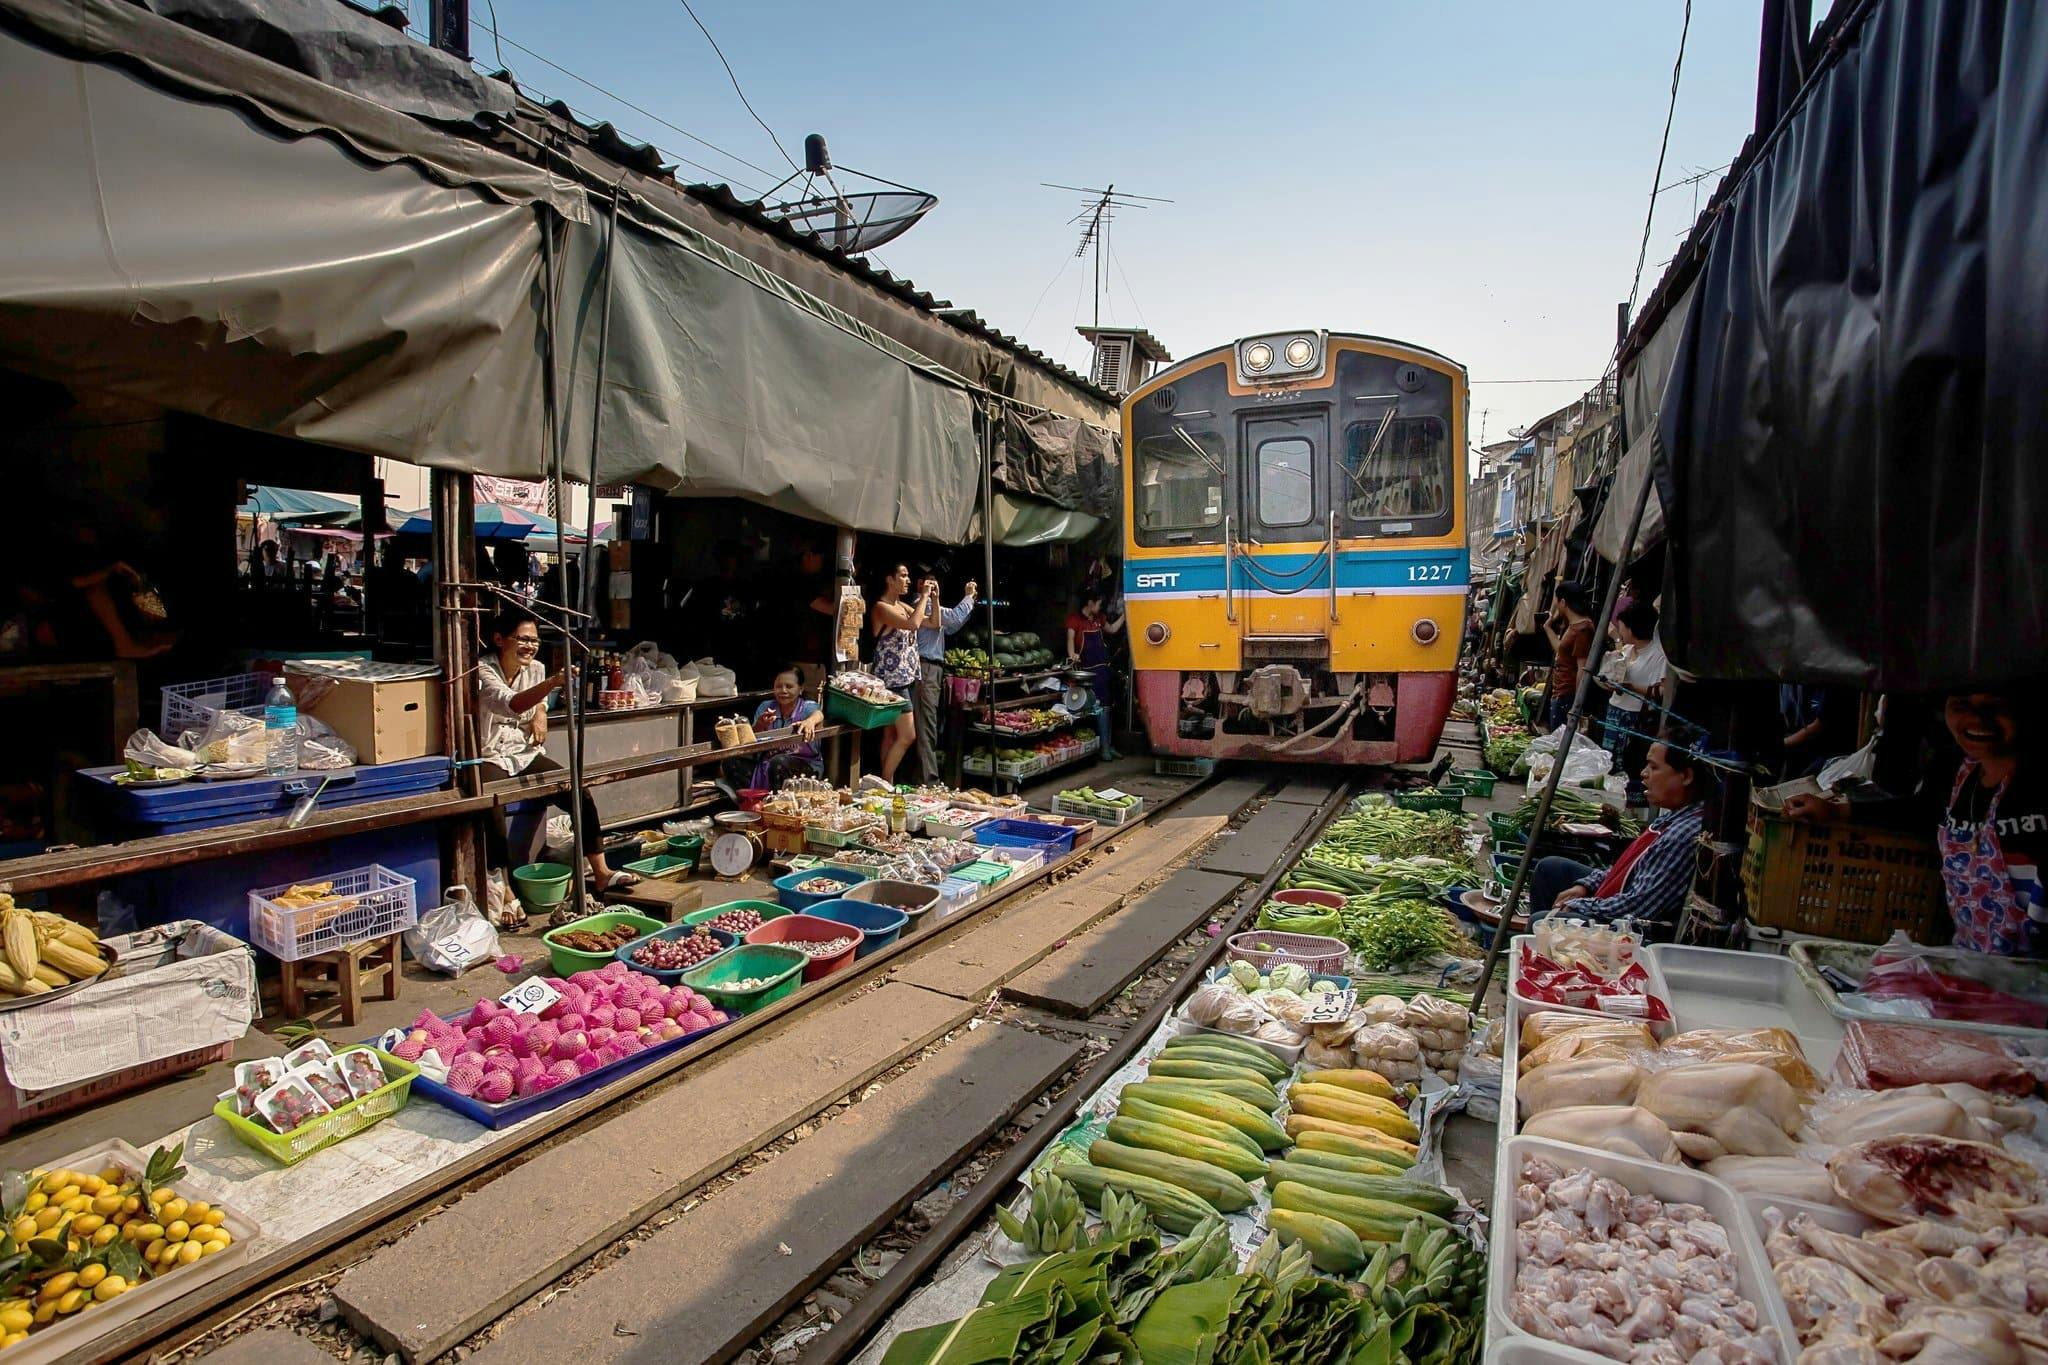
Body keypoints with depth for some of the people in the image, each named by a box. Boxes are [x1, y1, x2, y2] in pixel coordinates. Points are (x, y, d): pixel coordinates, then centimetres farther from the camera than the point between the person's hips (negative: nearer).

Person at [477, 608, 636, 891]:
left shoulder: (535, 669, 4)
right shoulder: (482, 670, -16)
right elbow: (510, 705, -37)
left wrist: (540, 713, 4)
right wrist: (553, 681, -50)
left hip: (524, 754, 6)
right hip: (488, 758, -6)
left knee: (580, 793, -11)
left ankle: (601, 873, -5)